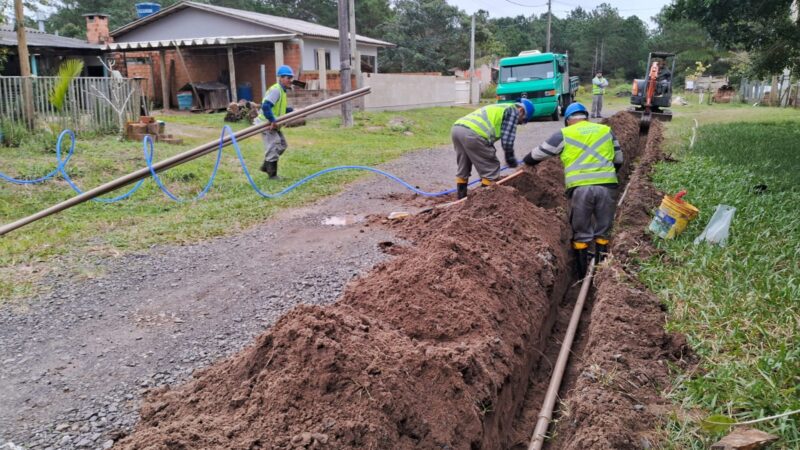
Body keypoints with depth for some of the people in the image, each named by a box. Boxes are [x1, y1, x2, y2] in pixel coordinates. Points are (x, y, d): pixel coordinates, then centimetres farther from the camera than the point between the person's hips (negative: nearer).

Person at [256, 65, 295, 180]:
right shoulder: (275, 90, -20)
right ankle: (272, 175, 6)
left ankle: (266, 166, 27)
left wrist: (292, 111, 11)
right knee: (273, 148, -6)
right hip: (267, 123, -10)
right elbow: (266, 106, -31)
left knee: (282, 145, 17)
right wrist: (273, 121, -31)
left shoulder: (282, 90, 13)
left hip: (273, 123, 10)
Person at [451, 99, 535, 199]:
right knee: (491, 169, 5)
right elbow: (507, 140, 4)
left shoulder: (498, 109, 37)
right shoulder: (513, 110, 11)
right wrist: (511, 160, 19)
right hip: (472, 133, -9)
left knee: (463, 169, 22)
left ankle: (461, 200, 28)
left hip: (457, 128, 9)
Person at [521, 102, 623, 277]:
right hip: (607, 186, 2)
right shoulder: (606, 130, 20)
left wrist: (526, 162, 36)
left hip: (580, 187, -2)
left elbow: (540, 153, 16)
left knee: (581, 233, 11)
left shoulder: (564, 134, 10)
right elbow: (618, 159, 25)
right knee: (602, 231, 16)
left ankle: (583, 272, 17)